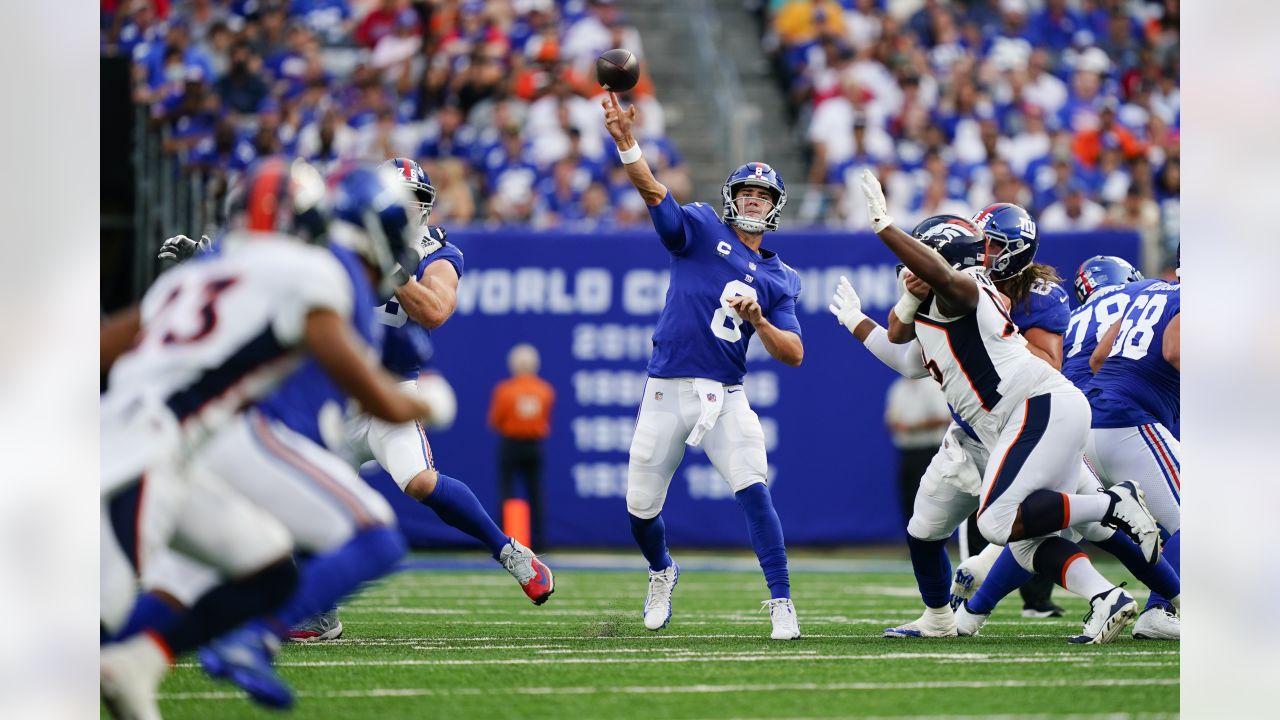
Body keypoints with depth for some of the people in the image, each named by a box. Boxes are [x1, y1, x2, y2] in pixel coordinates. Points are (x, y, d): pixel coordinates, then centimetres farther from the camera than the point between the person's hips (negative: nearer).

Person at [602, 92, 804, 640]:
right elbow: (654, 193, -12)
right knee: (641, 508, 5)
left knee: (753, 490, -18)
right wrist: (625, 142, -29)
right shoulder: (701, 230, 5)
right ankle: (662, 572, 38)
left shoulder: (780, 279, 11)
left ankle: (781, 603, -12)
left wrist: (758, 321, -16)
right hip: (666, 393, -1)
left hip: (725, 398, 1)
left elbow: (793, 354, 3)